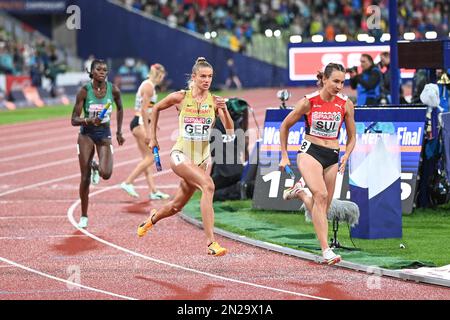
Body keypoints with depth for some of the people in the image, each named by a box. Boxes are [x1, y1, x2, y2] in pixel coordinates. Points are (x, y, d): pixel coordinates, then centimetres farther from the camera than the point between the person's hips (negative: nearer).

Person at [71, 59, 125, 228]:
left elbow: (120, 109, 14)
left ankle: (96, 167, 20)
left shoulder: (113, 90, -7)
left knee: (106, 174, -19)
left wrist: (119, 132, 15)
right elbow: (74, 120, -13)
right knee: (85, 178, -1)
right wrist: (89, 120, -31)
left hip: (104, 134, 1)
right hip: (87, 134, -1)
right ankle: (84, 216, 14)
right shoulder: (84, 91, -13)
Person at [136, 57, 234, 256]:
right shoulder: (180, 97, -7)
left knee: (177, 206, 15)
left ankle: (152, 219, 50)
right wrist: (153, 137, 14)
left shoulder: (215, 101, -3)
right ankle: (211, 243, -33)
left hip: (202, 158, 4)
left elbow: (230, 131, -12)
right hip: (181, 155, -4)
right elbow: (156, 109, 12)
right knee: (208, 185, -30)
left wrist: (224, 110, -28)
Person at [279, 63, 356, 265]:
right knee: (321, 195, -26)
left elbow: (351, 137, 11)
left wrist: (346, 156, -6)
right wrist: (284, 155, 7)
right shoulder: (309, 102, -8)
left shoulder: (346, 104, 0)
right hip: (310, 152, -4)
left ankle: (299, 191, 35)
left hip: (332, 157, 4)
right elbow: (285, 126, 6)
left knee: (321, 209, 3)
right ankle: (326, 250, -28)